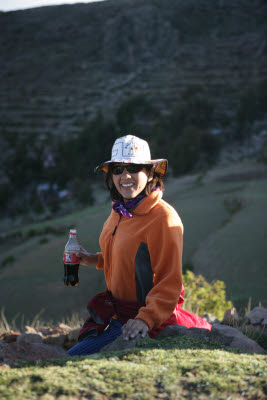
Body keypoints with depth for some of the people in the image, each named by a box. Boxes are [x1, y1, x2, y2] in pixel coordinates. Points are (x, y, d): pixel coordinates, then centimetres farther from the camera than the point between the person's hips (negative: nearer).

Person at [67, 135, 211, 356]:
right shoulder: (119, 211, 6)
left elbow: (169, 283, -20)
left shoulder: (163, 218, -19)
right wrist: (95, 259, 12)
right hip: (116, 317, 9)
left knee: (75, 359, -13)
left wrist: (146, 319, -32)